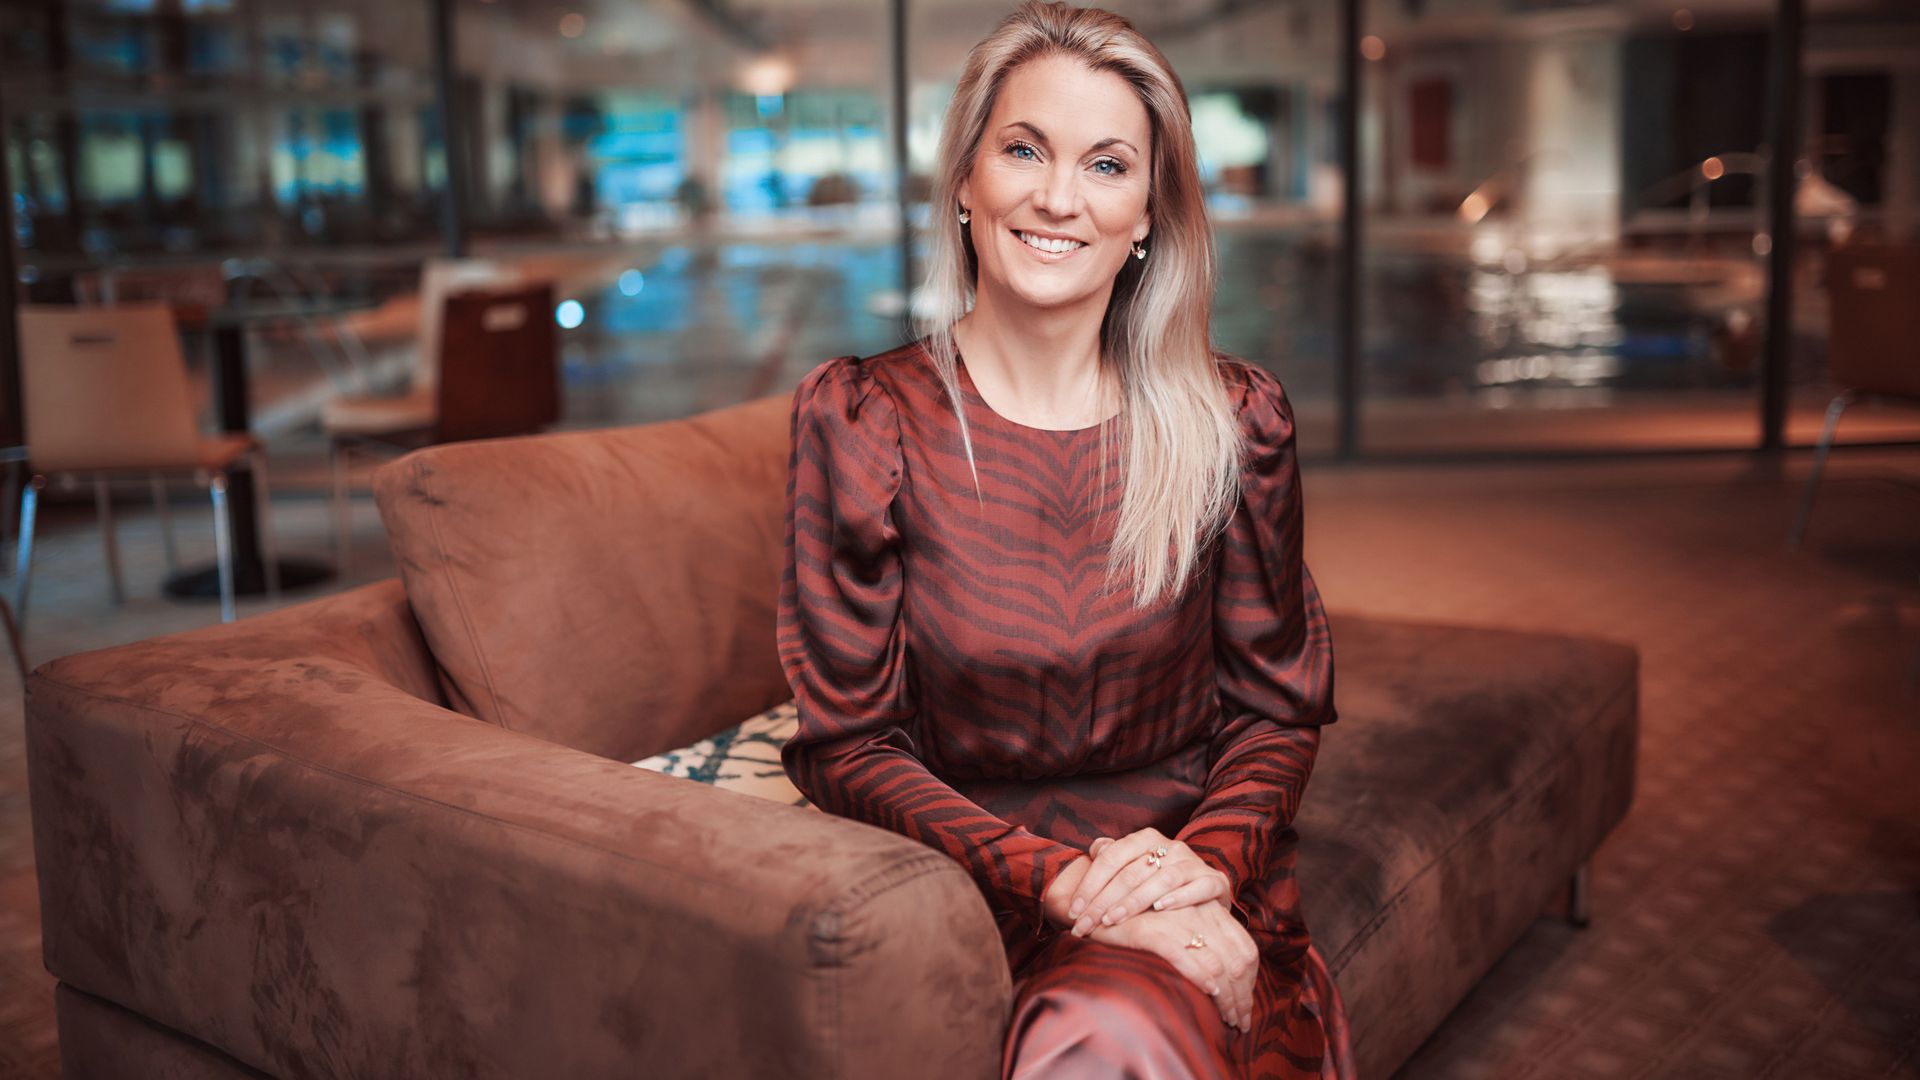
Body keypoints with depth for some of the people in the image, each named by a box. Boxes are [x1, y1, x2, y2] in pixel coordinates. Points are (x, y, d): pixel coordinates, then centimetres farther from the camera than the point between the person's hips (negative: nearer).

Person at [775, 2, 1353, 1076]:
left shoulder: (1237, 420, 0)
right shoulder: (860, 419, -4)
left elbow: (1277, 707, 7)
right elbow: (849, 744, -4)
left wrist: (1204, 859, -13)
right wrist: (1060, 883, -17)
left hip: (1199, 896, 1)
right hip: (974, 898, -1)